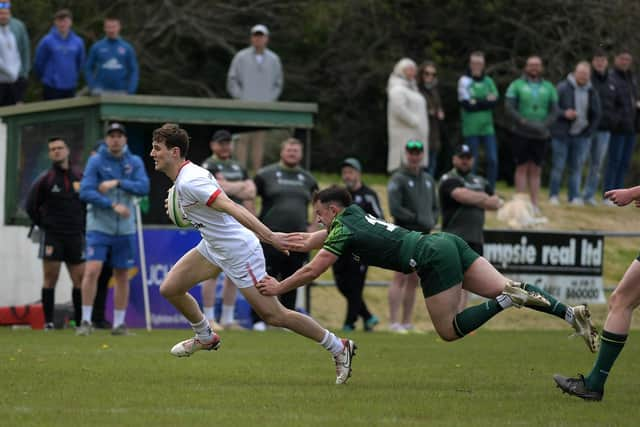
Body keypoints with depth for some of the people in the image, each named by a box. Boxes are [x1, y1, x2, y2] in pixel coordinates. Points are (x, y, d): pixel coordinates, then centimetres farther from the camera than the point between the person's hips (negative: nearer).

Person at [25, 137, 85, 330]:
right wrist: (45, 226, 2)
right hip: (52, 237, -3)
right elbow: (31, 207, 5)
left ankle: (81, 321, 9)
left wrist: (82, 228, 6)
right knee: (50, 278, -5)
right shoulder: (45, 179, 0)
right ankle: (48, 322, -2)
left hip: (75, 237, 3)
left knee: (80, 279, 1)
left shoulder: (79, 178, 7)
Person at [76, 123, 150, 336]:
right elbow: (86, 192, -12)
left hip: (125, 228, 3)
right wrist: (113, 205, -20)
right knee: (92, 270, -15)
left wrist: (118, 183, -19)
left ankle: (119, 324, 14)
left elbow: (143, 187, -8)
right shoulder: (96, 162, -3)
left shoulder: (134, 162, 5)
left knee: (122, 276, 6)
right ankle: (86, 321, -8)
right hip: (99, 227, -3)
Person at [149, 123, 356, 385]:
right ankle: (205, 337, 30)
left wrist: (267, 235, -40)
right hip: (213, 247, 10)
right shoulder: (183, 177, 6)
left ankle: (339, 348, 6)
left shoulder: (189, 182, -24)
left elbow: (230, 207, -33)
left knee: (273, 315, -6)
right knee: (170, 289, 7)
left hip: (238, 251, -10)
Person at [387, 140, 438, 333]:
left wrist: (432, 221, 2)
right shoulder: (398, 179, -4)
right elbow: (395, 209, -13)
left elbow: (435, 207, 22)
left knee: (414, 281, 7)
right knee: (401, 277, -12)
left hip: (423, 236, 7)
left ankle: (407, 323, 11)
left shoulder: (428, 180, 17)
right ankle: (394, 322, -14)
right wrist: (417, 218, -14)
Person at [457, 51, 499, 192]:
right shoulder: (464, 81, -3)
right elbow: (466, 104, -12)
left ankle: (491, 191, 9)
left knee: (493, 160, 0)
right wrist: (486, 101, -8)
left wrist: (477, 103, -12)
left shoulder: (488, 81, 10)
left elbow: (495, 101, -1)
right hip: (471, 128, -4)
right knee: (472, 162, 2)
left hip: (487, 127, 4)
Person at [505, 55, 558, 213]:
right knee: (522, 168, -2)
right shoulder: (517, 85, 3)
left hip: (541, 135, 2)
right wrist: (523, 122, -17)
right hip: (521, 133, -2)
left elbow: (554, 110, 6)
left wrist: (544, 125, -11)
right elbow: (509, 107, -5)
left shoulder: (548, 87, 10)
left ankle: (534, 203, 5)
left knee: (536, 170, 4)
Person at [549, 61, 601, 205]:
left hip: (581, 135, 3)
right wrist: (564, 113, -22)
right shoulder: (563, 88, -6)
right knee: (558, 166, -1)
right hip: (562, 134, -3)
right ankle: (553, 196, 7)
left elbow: (597, 113, 15)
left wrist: (590, 130, 7)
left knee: (577, 167, 3)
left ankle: (575, 196, 7)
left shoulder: (592, 91, 7)